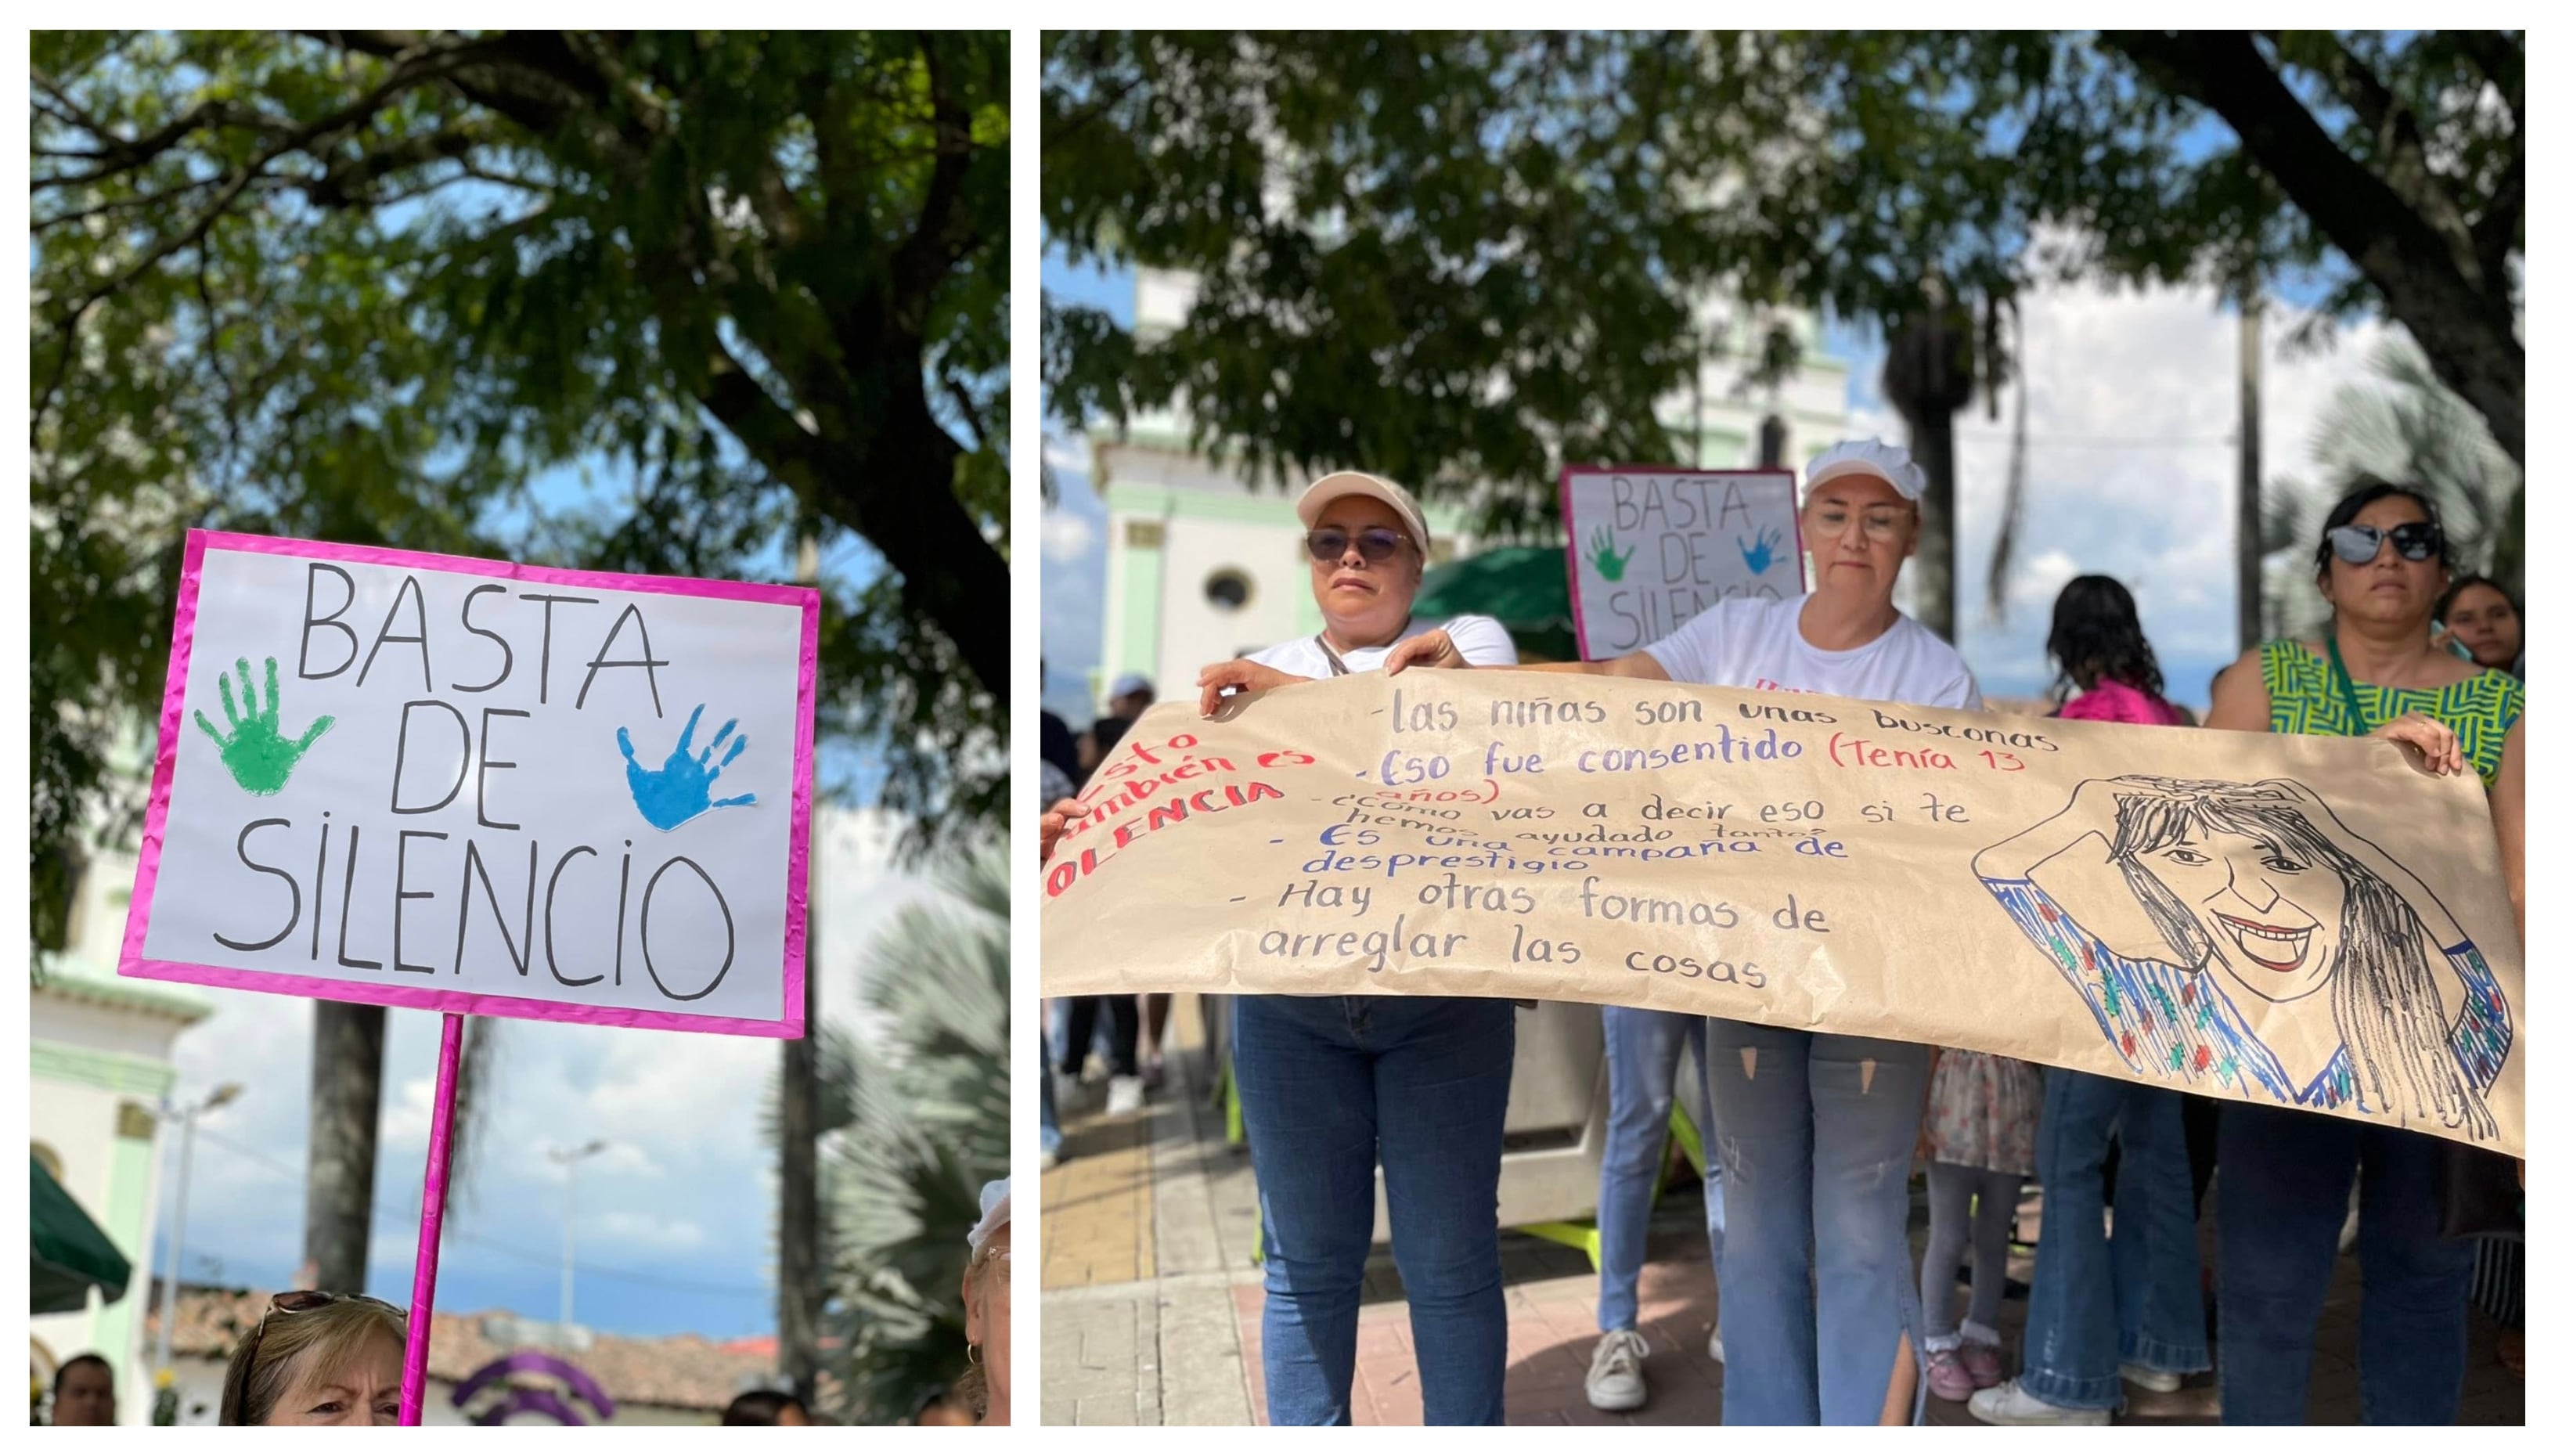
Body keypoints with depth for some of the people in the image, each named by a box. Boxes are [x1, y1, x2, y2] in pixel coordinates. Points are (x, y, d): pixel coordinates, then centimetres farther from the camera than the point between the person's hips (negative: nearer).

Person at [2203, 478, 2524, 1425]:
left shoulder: (2501, 709, 8)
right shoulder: (2266, 680, 7)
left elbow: (2520, 885, 2)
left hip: (2445, 1031, 1)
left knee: (2426, 1272, 9)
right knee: (2267, 1282, -1)